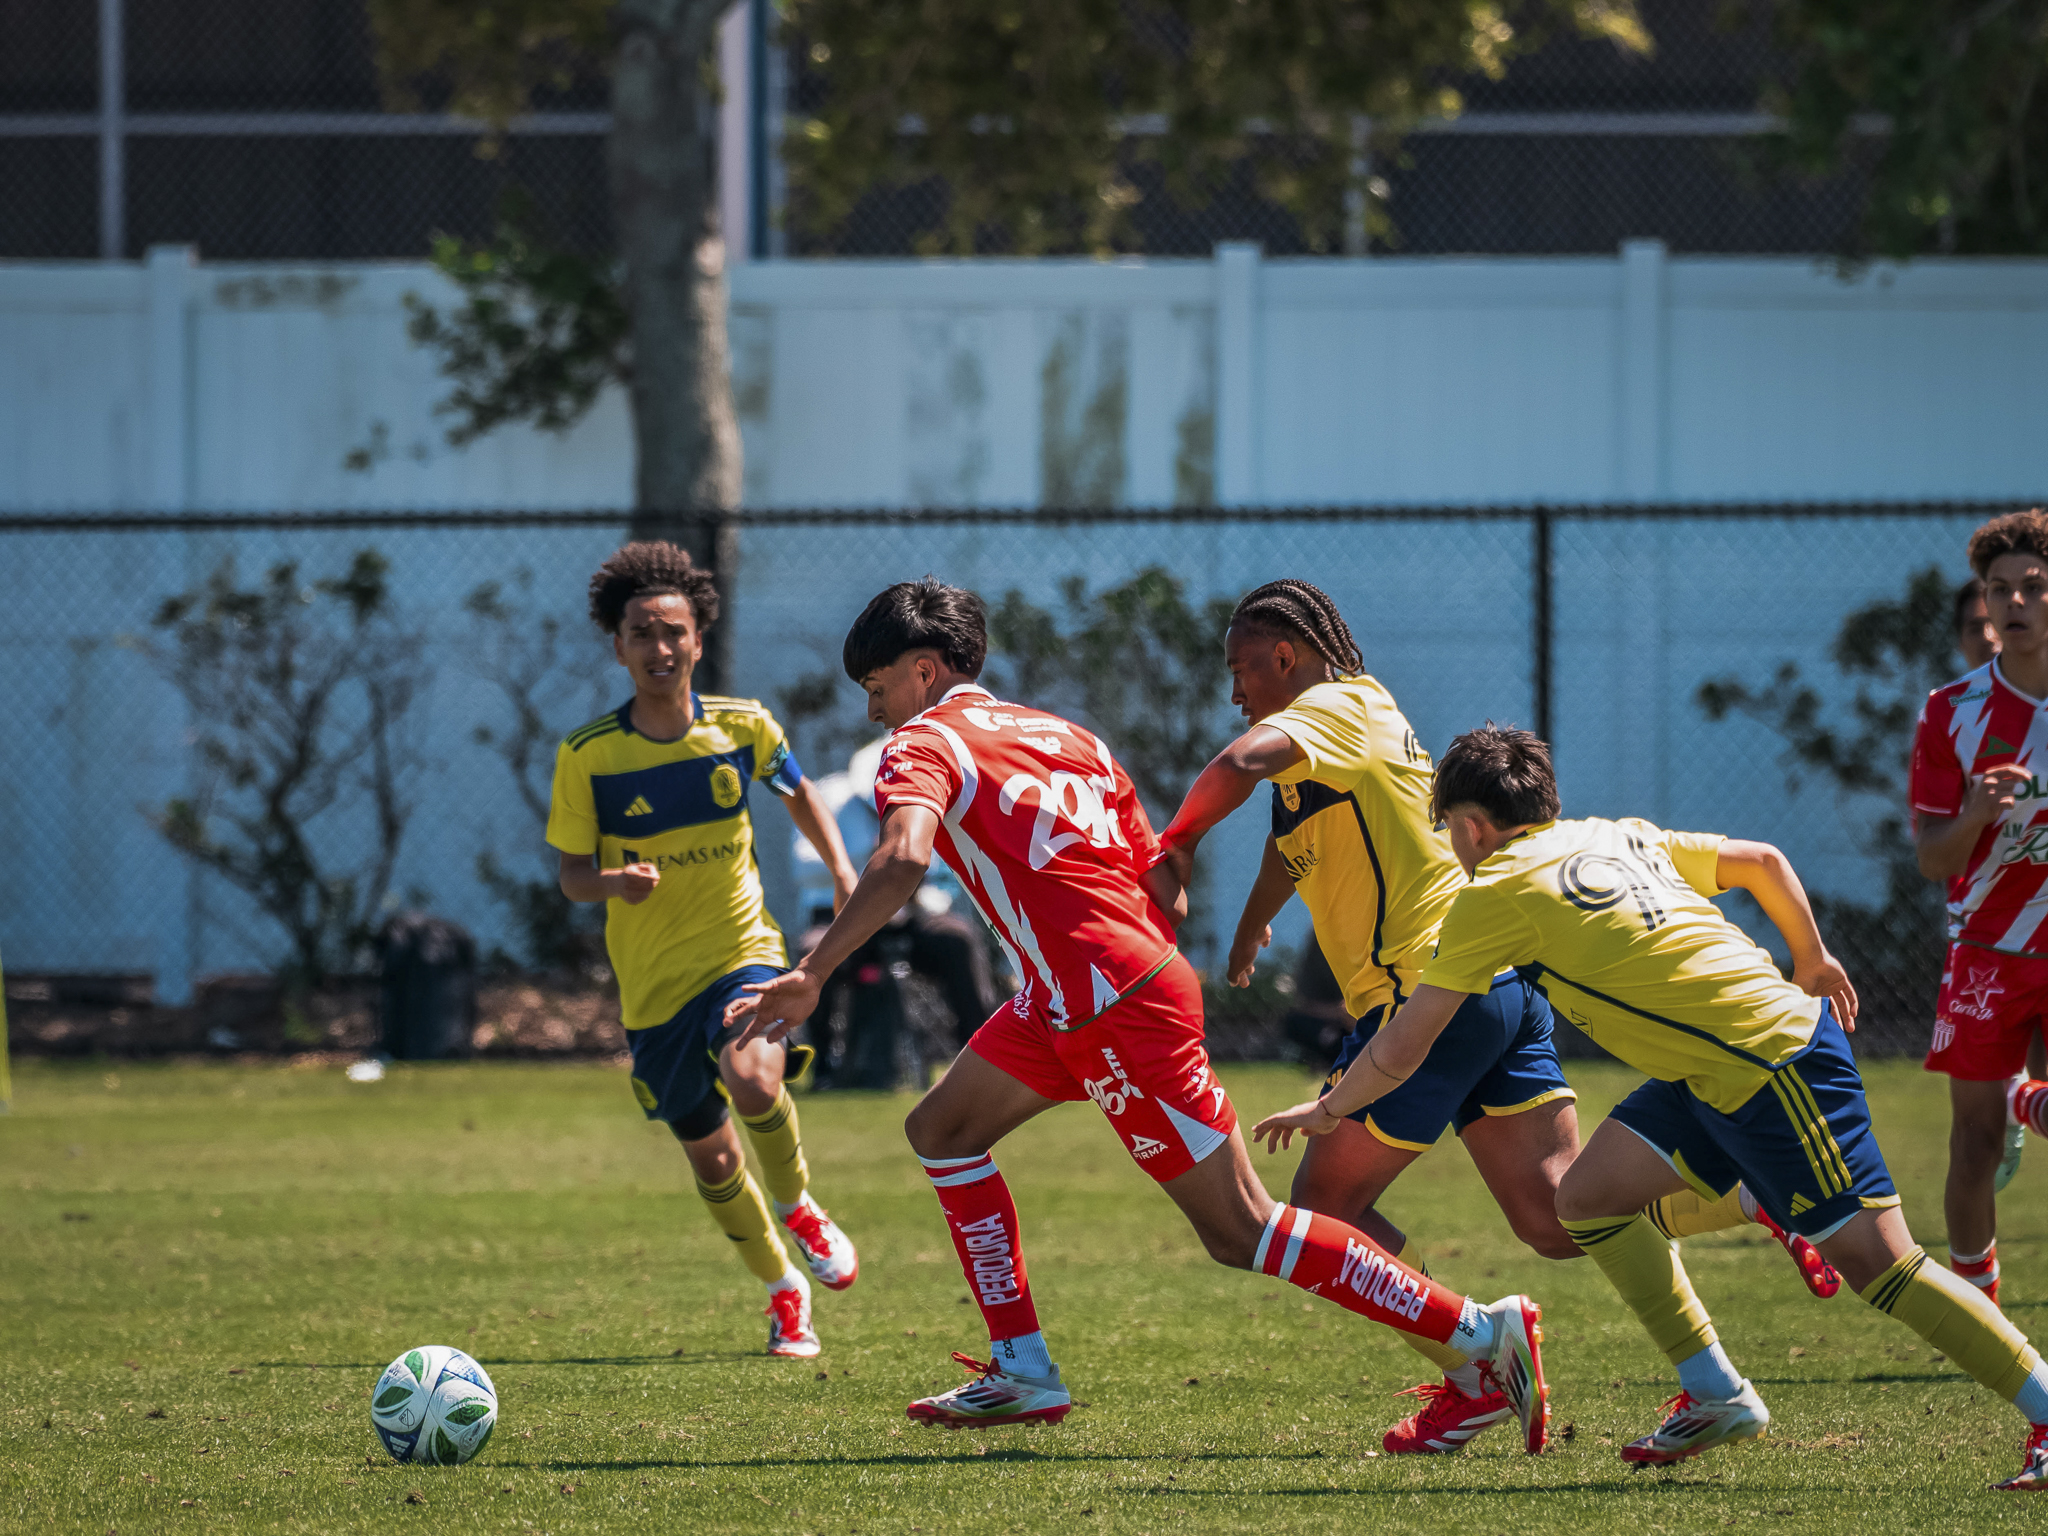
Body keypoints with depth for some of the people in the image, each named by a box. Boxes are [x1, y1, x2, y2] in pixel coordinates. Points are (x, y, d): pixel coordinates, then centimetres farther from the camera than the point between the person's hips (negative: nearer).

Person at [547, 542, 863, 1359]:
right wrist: (614, 883, -27)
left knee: (754, 1082, -30)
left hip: (742, 948, -1)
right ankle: (783, 1290, 35)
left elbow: (797, 792, 14)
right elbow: (573, 874, -4)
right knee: (710, 1154, 9)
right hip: (653, 981, 1)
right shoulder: (587, 757, -10)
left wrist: (843, 871, -1)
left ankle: (798, 1207, 2)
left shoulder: (741, 726, -6)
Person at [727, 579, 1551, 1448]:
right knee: (941, 1131, 16)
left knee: (1237, 1231, -5)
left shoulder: (922, 746, -5)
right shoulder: (1060, 735, 19)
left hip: (1113, 1008, -9)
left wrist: (810, 975, -29)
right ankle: (1023, 1373, 12)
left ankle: (1482, 1333, -7)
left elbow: (904, 858, -27)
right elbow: (1165, 890, 16)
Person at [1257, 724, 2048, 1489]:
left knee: (1878, 1263, -10)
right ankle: (1717, 1397, 14)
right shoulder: (1619, 837, 15)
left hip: (1776, 1068, -9)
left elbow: (1401, 1051, 1)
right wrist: (1811, 960, 37)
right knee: (1589, 1195, 11)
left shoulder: (1495, 893, -6)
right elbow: (1763, 862, 23)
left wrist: (1329, 1108, 18)